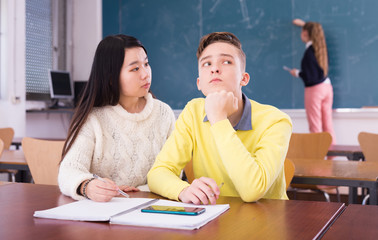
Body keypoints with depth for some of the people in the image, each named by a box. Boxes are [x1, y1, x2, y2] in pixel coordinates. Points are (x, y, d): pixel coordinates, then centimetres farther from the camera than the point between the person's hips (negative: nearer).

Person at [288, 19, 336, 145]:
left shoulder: (309, 53, -18)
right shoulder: (320, 46, 5)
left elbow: (310, 77, -20)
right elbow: (316, 30, 30)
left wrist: (297, 73, -2)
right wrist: (304, 24, 41)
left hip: (314, 89, -8)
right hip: (327, 87, 8)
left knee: (315, 126, -1)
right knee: (328, 125, 10)